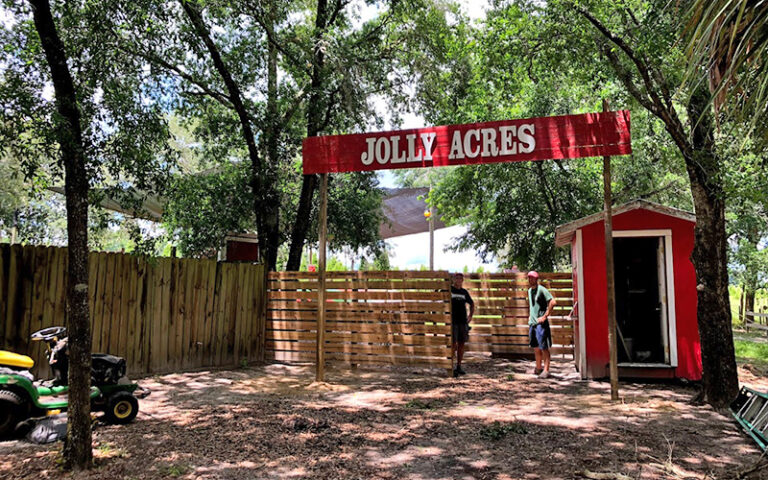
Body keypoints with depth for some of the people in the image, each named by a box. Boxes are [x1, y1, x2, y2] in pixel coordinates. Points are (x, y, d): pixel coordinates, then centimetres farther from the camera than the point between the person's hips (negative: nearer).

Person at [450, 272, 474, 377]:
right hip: (453, 321, -5)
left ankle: (459, 366, 15)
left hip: (463, 321, 5)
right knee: (453, 344, -7)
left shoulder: (464, 292, 12)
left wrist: (470, 315, 14)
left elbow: (471, 303, 26)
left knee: (461, 344, 7)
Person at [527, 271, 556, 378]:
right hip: (532, 322, 8)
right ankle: (538, 368, 25)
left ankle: (546, 370, -4)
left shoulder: (541, 289, -10)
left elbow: (552, 302, -19)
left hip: (541, 322, -8)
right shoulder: (529, 290, 15)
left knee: (544, 347, -6)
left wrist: (545, 316, -18)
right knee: (535, 347, 14)